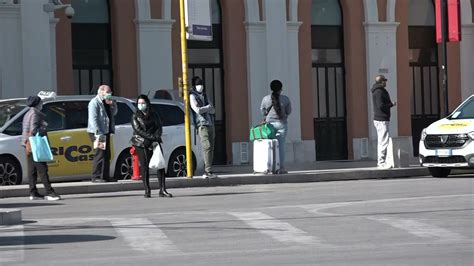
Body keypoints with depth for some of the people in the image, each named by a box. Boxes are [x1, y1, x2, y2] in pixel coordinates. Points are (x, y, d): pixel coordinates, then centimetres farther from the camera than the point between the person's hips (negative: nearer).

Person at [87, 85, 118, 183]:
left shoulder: (106, 102, 18)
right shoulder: (94, 103, -10)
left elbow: (114, 113, 23)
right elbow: (93, 119, -17)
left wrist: (112, 104, 2)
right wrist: (98, 133, -24)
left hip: (106, 132, 9)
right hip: (97, 133, -9)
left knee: (107, 155, 11)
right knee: (100, 154, -12)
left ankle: (105, 176, 17)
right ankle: (96, 177, -10)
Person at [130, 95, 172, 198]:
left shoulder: (153, 115, 14)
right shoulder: (135, 117, 5)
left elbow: (159, 127, 7)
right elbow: (138, 130, -7)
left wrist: (156, 137, -12)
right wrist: (151, 137, -16)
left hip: (154, 143, 2)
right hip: (141, 144, -2)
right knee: (144, 166, -6)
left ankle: (162, 190, -7)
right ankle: (147, 190, 1)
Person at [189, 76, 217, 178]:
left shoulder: (205, 96, 22)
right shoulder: (192, 96, 1)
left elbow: (213, 110, 13)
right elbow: (198, 110, -13)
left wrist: (203, 109, -6)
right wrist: (208, 107, 3)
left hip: (210, 124, 7)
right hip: (202, 124, -7)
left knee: (211, 148, 3)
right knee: (207, 147, -16)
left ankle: (207, 171, 4)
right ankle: (208, 171, -21)